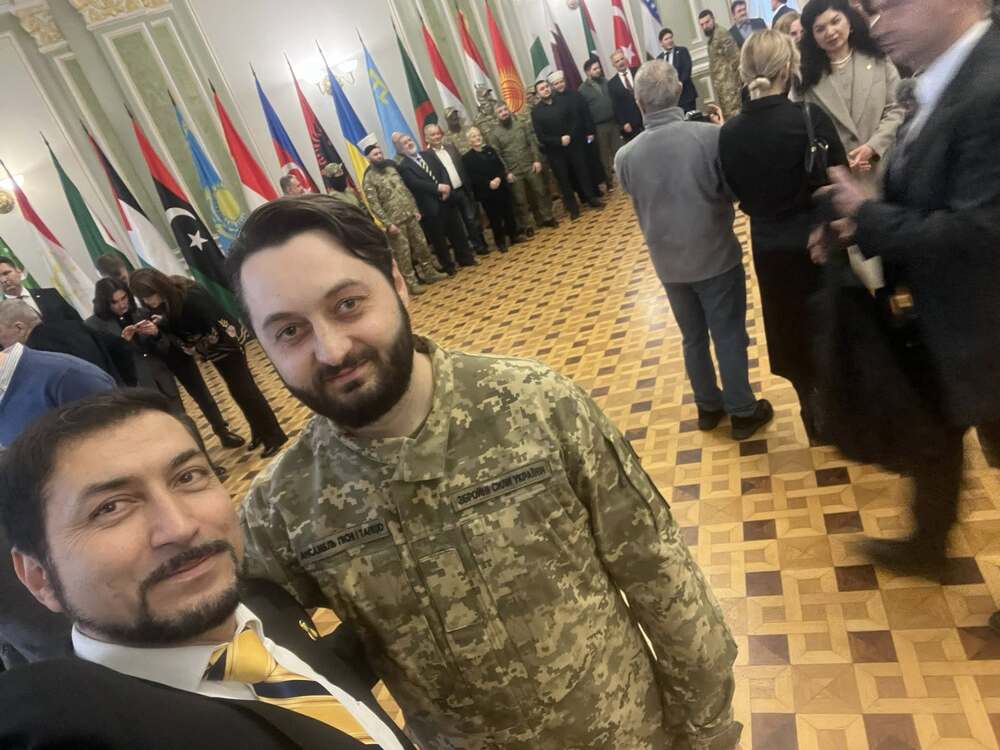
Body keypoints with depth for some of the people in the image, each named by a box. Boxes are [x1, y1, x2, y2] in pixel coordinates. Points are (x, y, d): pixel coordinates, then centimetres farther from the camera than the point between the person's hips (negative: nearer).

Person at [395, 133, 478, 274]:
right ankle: (448, 266, 19)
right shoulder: (404, 166, -7)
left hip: (446, 200, 5)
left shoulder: (429, 154, 10)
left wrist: (446, 186, -16)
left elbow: (443, 170, 3)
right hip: (431, 207, -5)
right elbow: (416, 183, -20)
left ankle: (466, 258, 29)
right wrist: (438, 187, -24)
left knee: (457, 231, 14)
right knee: (438, 238, 6)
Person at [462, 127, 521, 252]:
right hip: (486, 192, -4)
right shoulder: (467, 157, -5)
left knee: (509, 212, 11)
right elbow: (472, 177, -13)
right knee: (495, 217, 3)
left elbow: (501, 165, 7)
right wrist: (488, 183, -23)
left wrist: (499, 178, -12)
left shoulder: (490, 149, 10)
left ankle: (514, 236, 25)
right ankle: (500, 242, 13)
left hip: (502, 187, 4)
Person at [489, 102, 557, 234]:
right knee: (520, 200, 5)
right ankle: (527, 226, 17)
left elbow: (533, 141, 1)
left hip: (530, 166, 2)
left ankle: (547, 217, 26)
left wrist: (537, 159, -7)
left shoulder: (522, 122, 3)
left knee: (541, 192, 10)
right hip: (513, 172, -2)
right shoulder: (494, 134, -3)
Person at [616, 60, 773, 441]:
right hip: (716, 253, -3)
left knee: (693, 337, 19)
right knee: (729, 335, 11)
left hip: (668, 261, 3)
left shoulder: (625, 156, -10)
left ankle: (708, 407, 33)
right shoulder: (710, 135, -18)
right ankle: (743, 411, 23)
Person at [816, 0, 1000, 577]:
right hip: (939, 320, 9)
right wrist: (859, 216, -7)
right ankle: (928, 544, 48)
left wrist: (867, 214, -21)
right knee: (932, 433, 23)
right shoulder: (943, 82, 2)